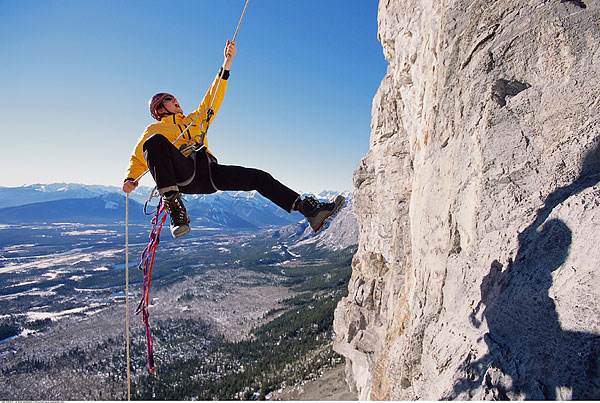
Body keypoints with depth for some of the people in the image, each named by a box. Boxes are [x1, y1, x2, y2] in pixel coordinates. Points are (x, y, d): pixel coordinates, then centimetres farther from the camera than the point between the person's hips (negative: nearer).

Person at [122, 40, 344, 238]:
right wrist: (130, 179, 1)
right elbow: (137, 159, 22)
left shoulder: (195, 119, 34)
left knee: (258, 177, -10)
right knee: (155, 141, -32)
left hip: (209, 174, 4)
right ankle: (172, 202, -37)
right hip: (182, 174, -4)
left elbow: (213, 97, 29)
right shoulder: (154, 129, 24)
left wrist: (227, 63, 24)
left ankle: (312, 210, -14)